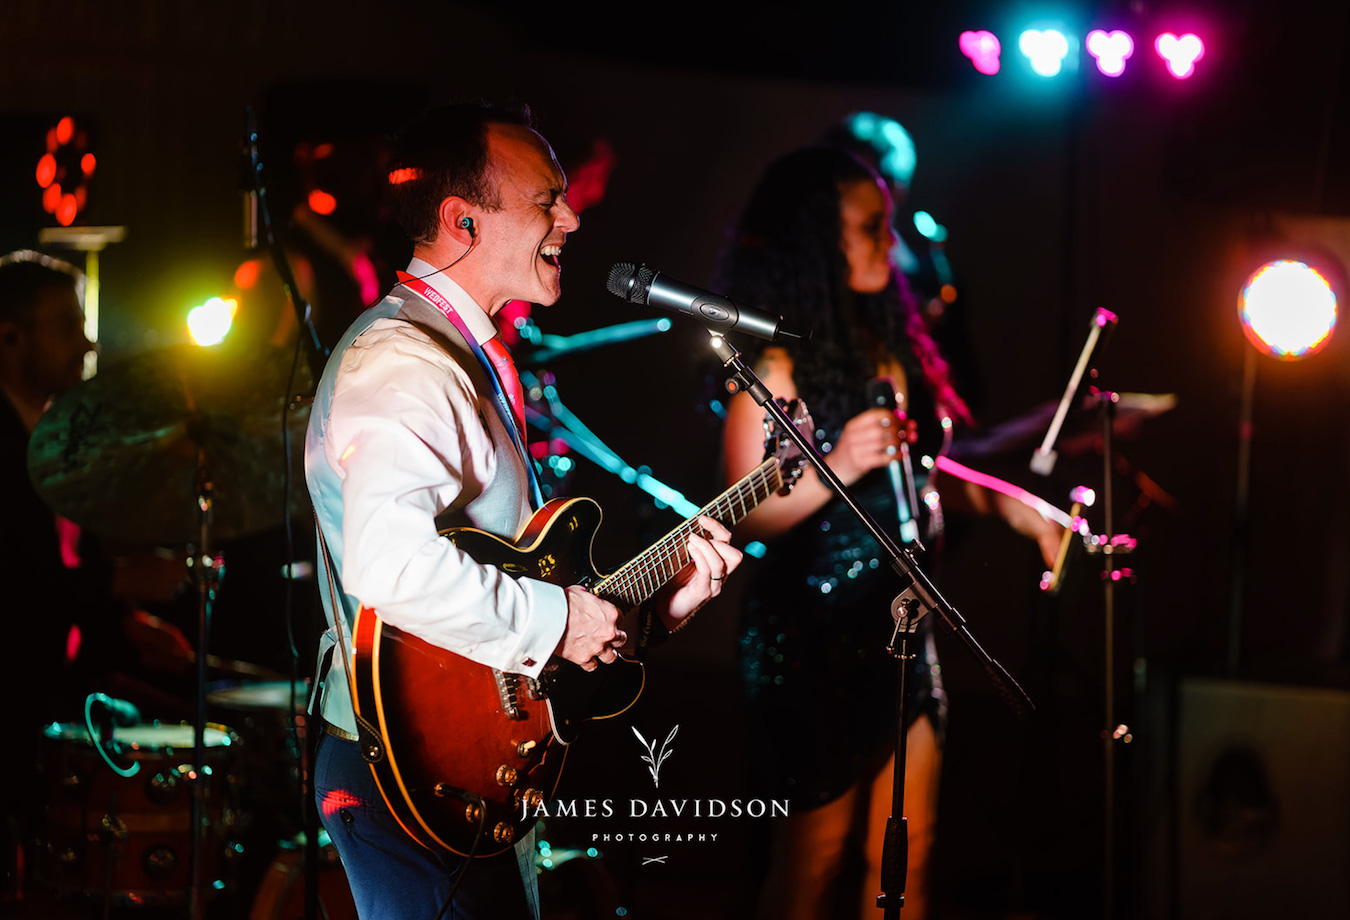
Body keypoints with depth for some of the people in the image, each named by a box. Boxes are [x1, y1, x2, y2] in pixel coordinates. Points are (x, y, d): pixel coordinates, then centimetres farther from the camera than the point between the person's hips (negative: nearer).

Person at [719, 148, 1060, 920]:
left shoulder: (892, 345, 8)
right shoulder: (778, 366, -12)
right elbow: (745, 517, -14)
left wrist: (1010, 507, 8)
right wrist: (837, 470, -28)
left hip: (900, 625, 7)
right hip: (814, 636, -7)